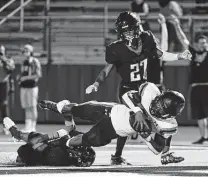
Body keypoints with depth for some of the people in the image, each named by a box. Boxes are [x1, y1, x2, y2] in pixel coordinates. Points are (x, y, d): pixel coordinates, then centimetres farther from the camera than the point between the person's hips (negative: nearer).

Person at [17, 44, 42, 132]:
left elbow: (39, 75, -15)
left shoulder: (35, 62, -7)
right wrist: (19, 77, 3)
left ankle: (33, 127, 0)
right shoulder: (24, 62, 15)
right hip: (23, 87, 7)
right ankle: (27, 127, 7)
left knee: (33, 107, -4)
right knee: (26, 108, 6)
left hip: (32, 86, -7)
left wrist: (26, 78, -15)